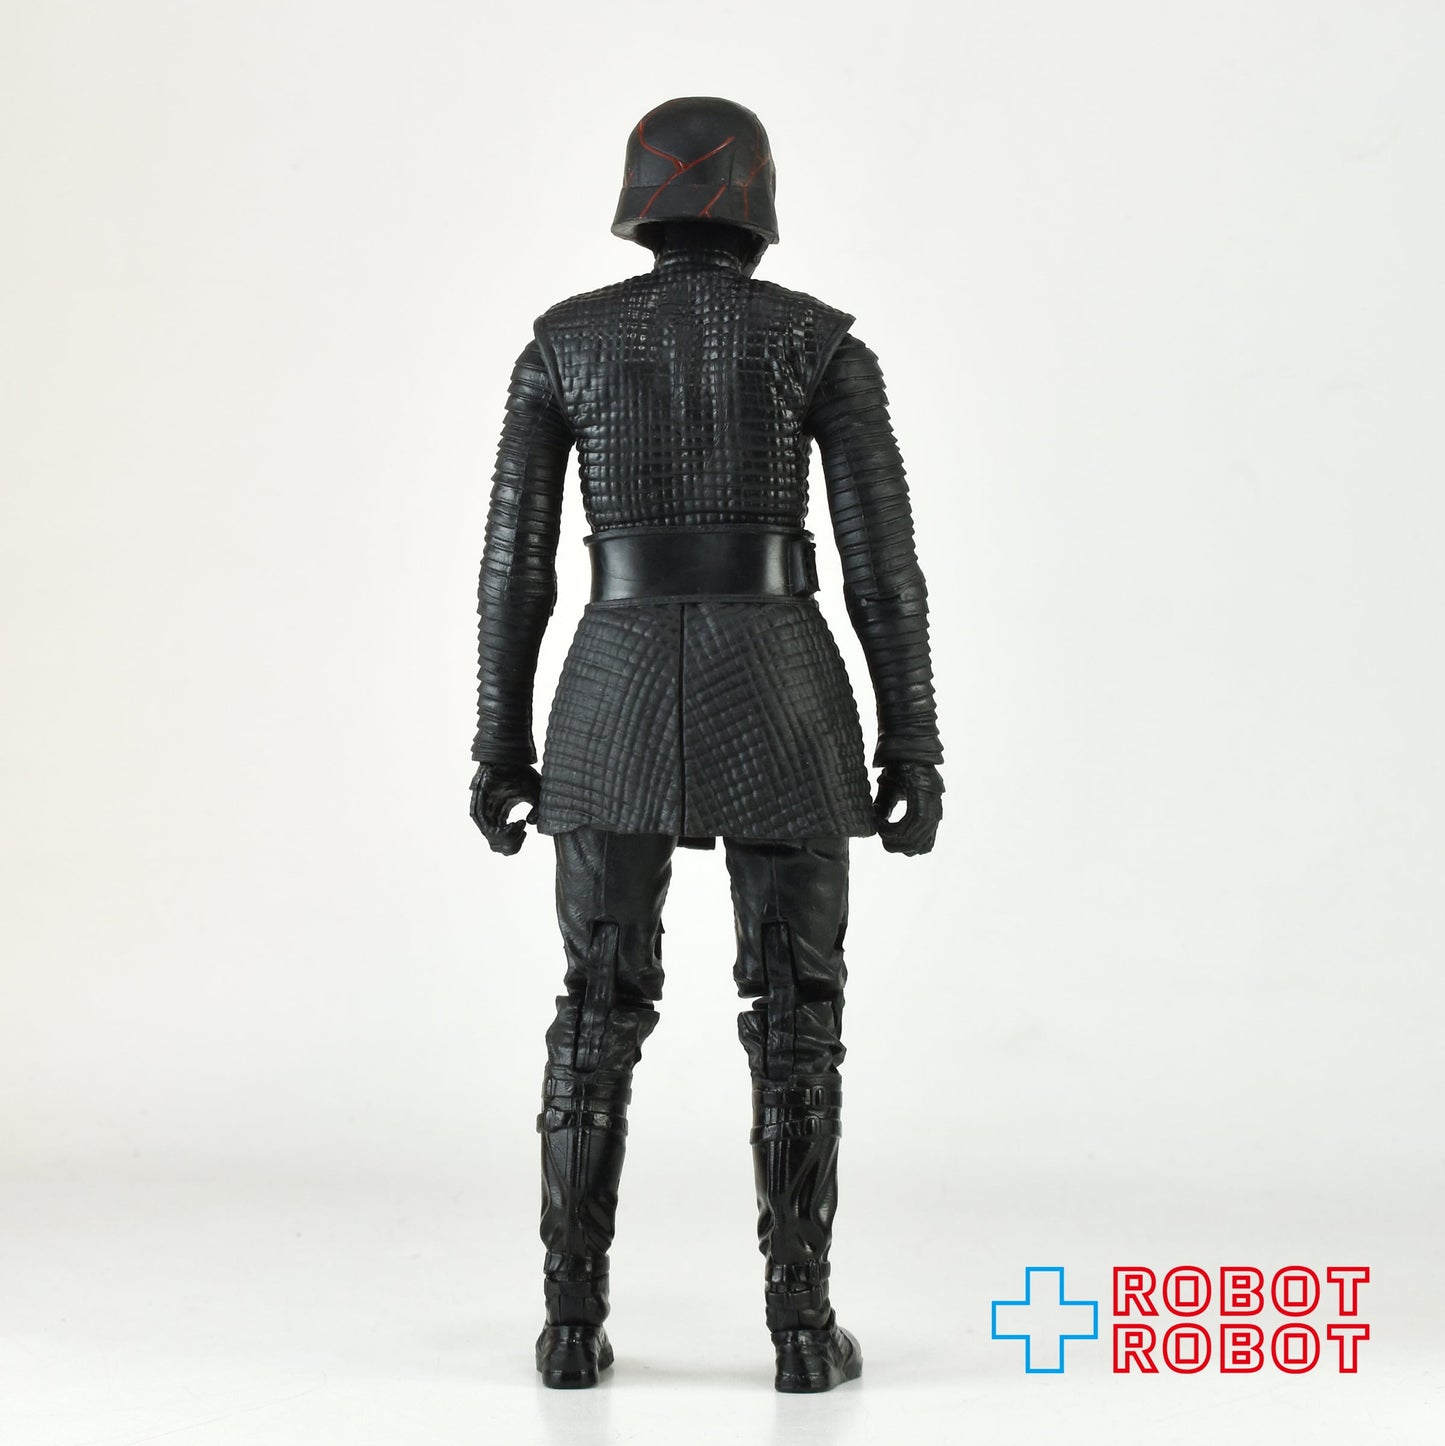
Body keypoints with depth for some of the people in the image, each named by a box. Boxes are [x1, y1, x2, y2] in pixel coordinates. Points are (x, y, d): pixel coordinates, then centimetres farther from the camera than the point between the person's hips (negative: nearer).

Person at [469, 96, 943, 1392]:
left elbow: (514, 558, 3)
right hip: (777, 700, -1)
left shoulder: (564, 339, 5)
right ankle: (802, 1324, 10)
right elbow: (885, 563, -3)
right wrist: (915, 749, 2)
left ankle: (575, 1321, 12)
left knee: (601, 1013, 12)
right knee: (795, 1017, 9)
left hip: (618, 700, 1)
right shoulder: (823, 340, 2)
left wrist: (500, 743, 10)